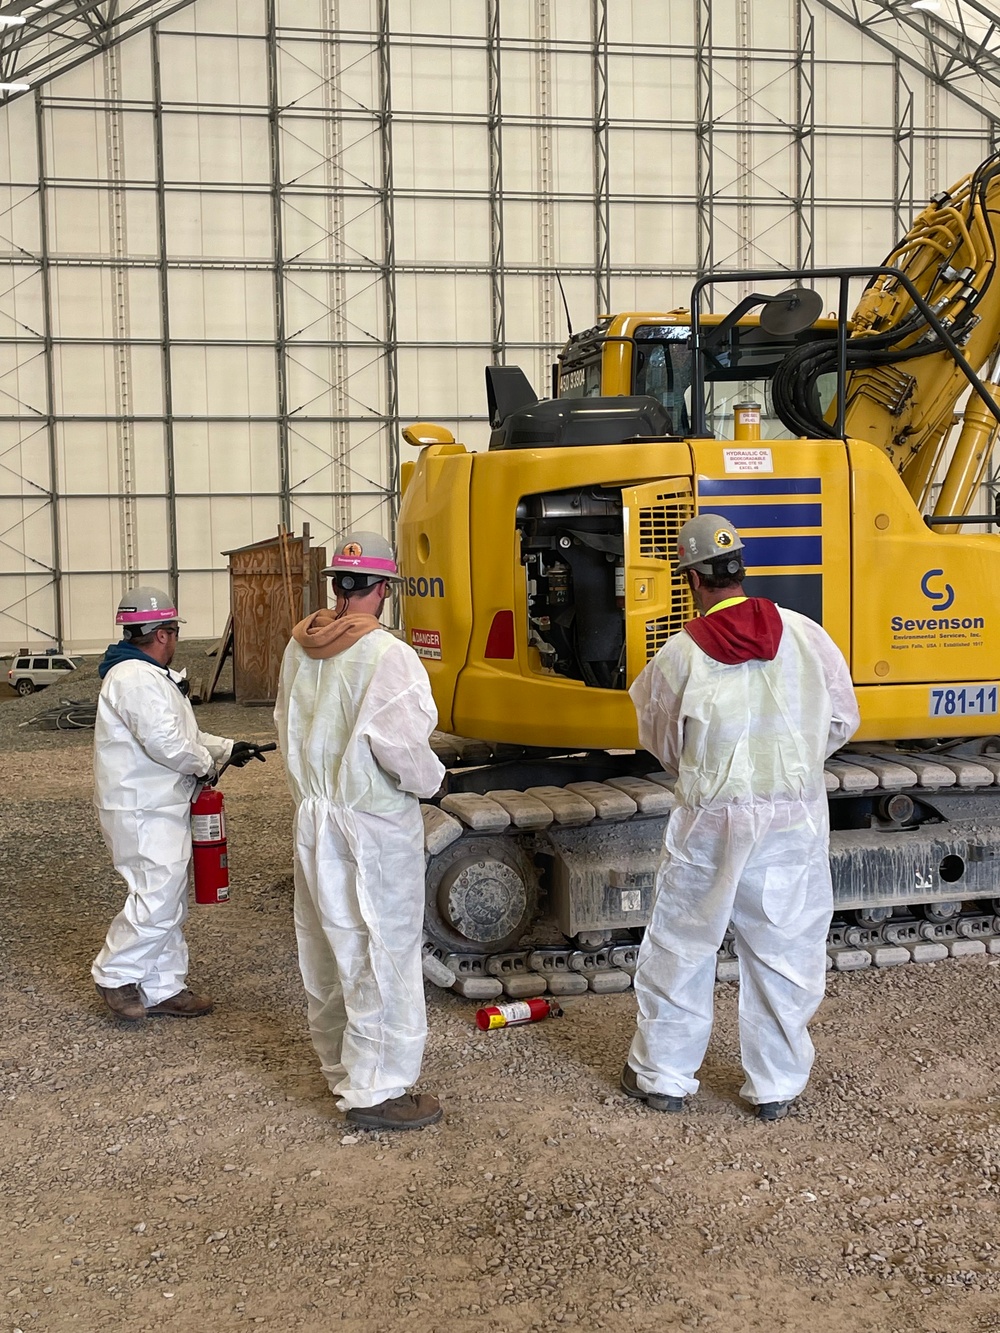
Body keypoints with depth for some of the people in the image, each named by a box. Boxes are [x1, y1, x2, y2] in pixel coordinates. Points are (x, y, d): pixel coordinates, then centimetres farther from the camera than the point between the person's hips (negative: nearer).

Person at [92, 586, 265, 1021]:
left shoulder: (153, 676, 18)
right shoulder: (134, 679, -19)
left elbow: (183, 734, 24)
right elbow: (165, 743, -25)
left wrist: (228, 749, 14)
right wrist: (205, 763, -9)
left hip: (162, 807, 11)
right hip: (142, 811, -11)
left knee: (169, 902, 14)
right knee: (156, 897, -11)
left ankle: (162, 989, 21)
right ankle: (115, 976, 4)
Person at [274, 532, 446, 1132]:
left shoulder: (300, 650, 1)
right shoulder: (387, 654, -20)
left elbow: (287, 730, 9)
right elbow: (400, 742, -21)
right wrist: (428, 780, -2)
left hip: (315, 818, 7)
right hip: (375, 825, -7)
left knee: (328, 947, 18)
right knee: (384, 953, 1)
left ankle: (340, 1065, 34)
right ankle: (376, 1090, 7)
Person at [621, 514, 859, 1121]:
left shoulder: (679, 655, -8)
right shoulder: (805, 634, -5)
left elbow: (662, 744, 5)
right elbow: (841, 720, 6)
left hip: (710, 821, -1)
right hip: (795, 820, 2)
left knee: (681, 946, 14)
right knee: (785, 953, 13)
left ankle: (663, 1075, 25)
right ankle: (777, 1086, 23)